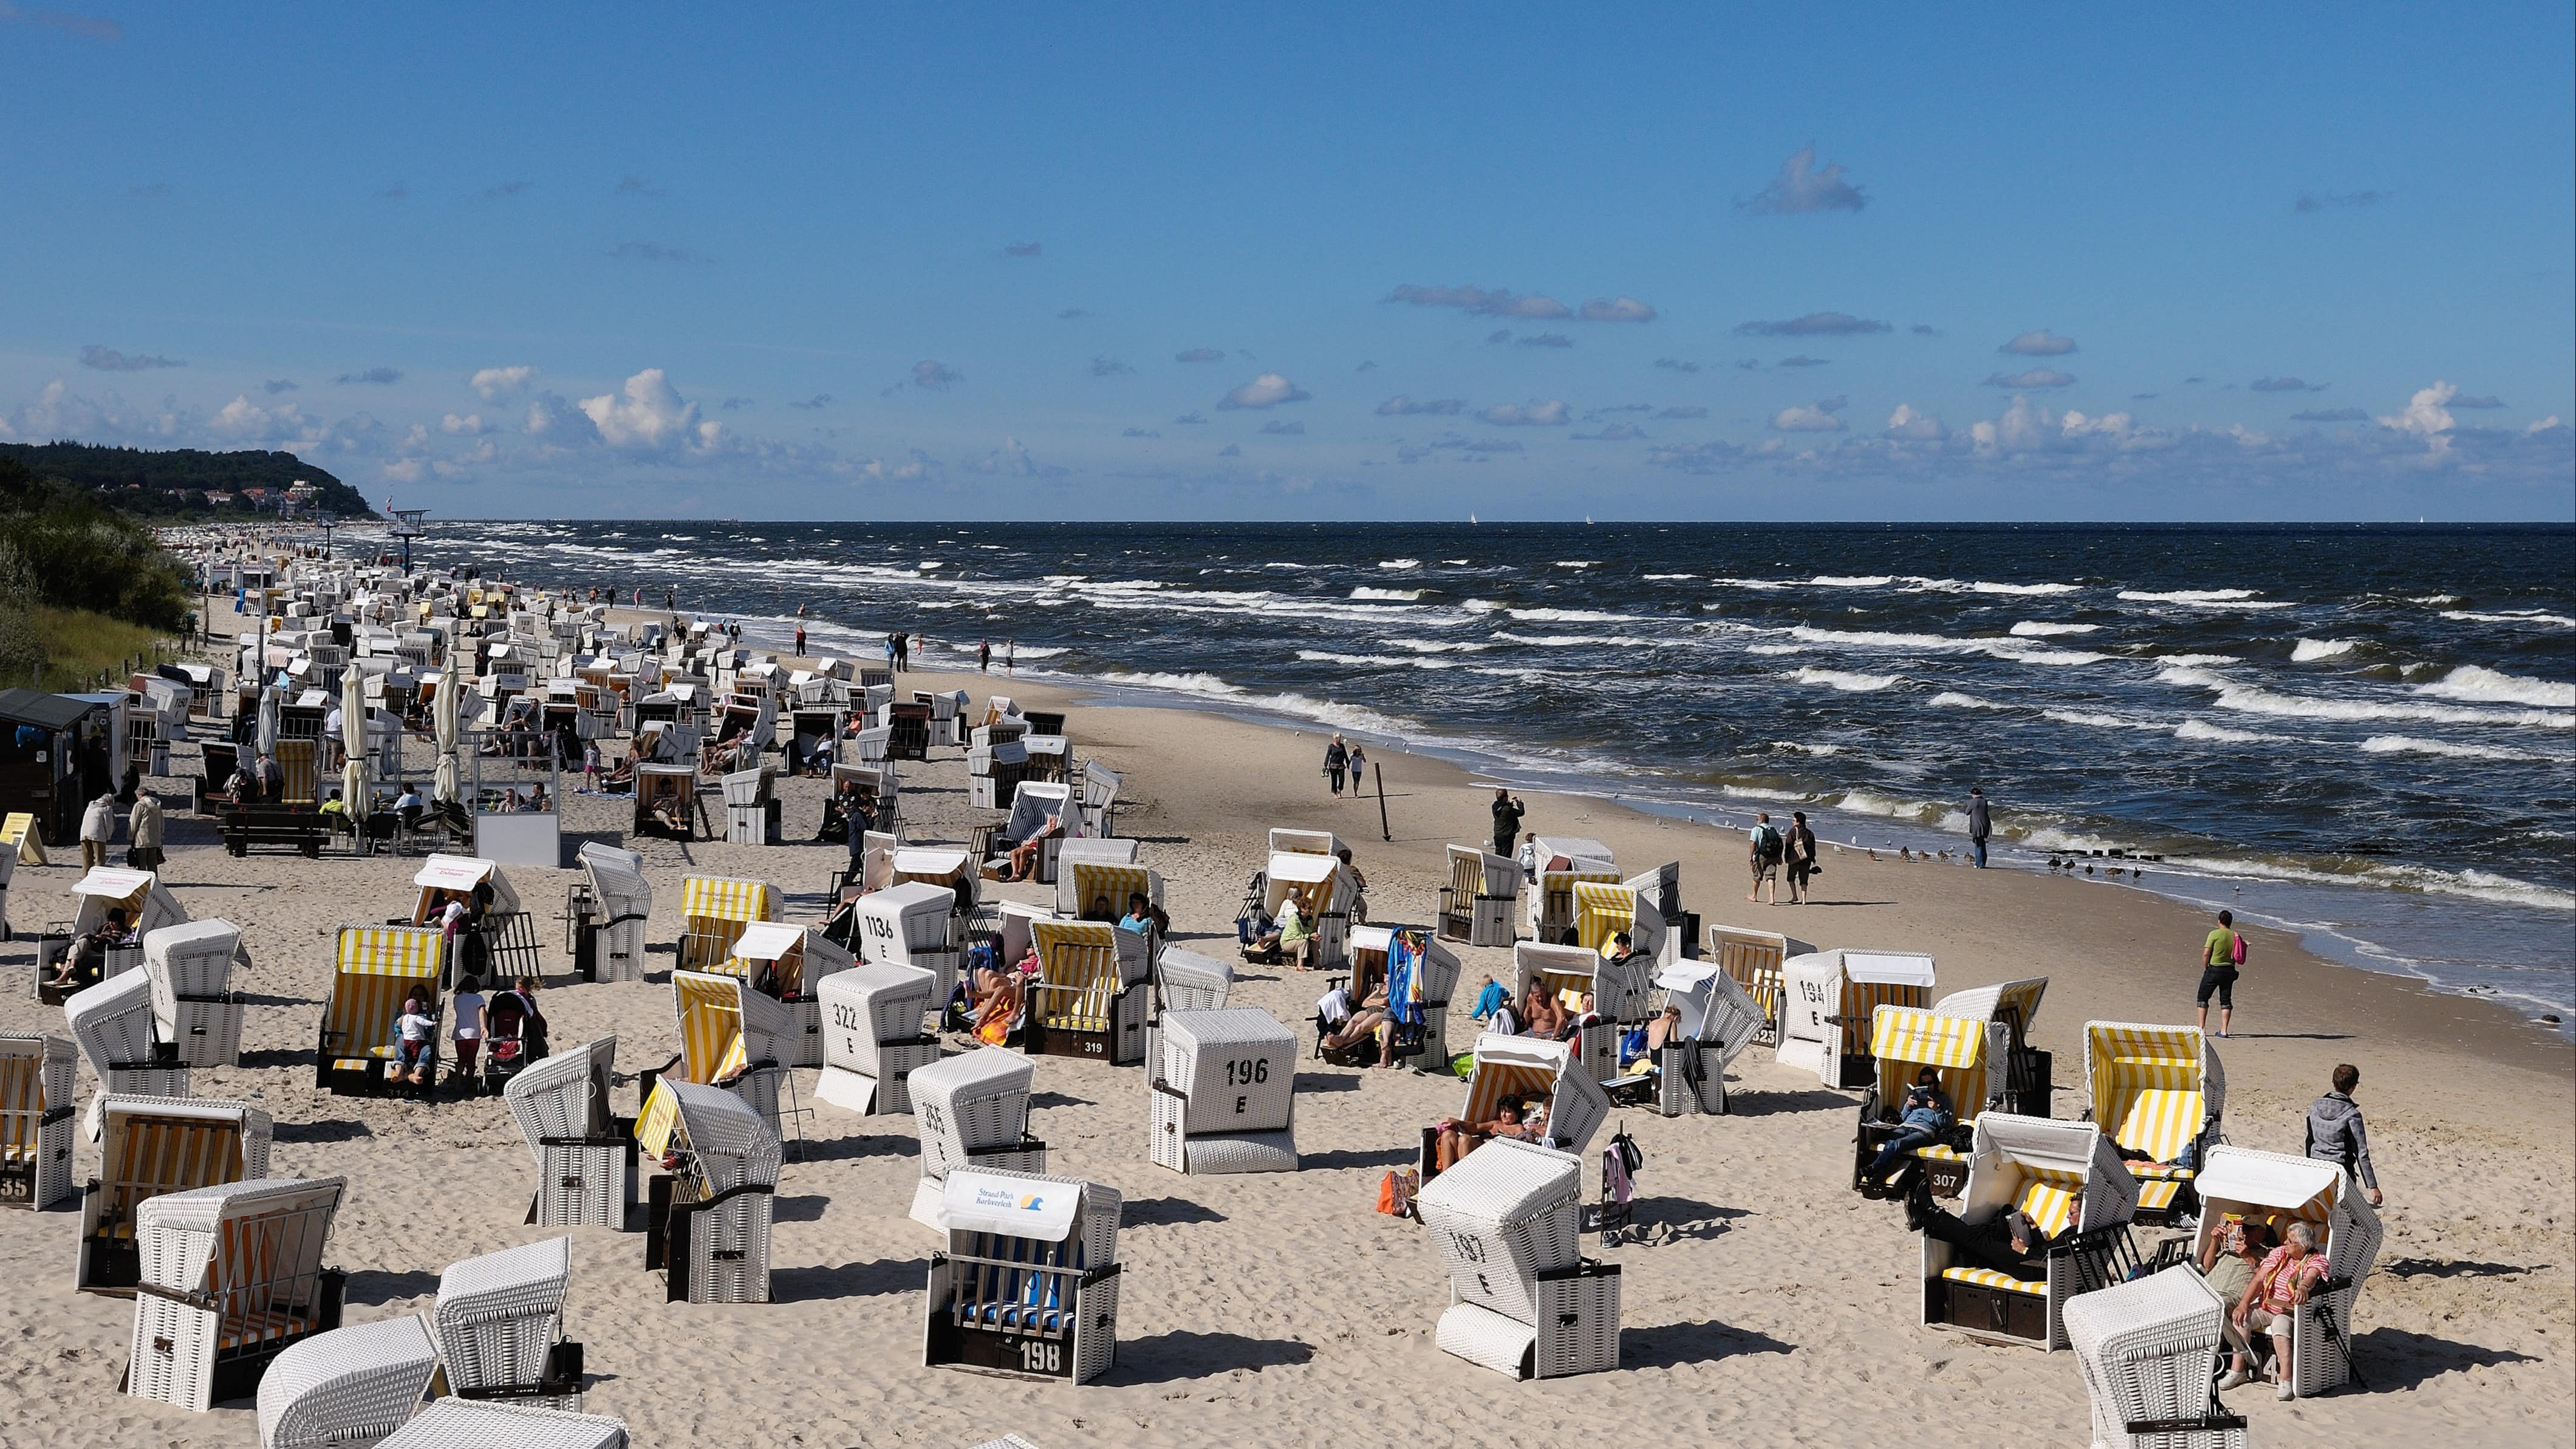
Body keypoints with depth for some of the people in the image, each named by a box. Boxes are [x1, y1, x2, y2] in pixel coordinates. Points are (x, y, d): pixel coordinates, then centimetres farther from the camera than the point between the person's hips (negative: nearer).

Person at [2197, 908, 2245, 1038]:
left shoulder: (2214, 934, -11)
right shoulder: (2236, 936, 4)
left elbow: (2206, 954, -15)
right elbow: (2239, 958, 4)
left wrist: (2205, 969, -3)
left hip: (2214, 969, -4)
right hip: (2229, 970, 4)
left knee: (2203, 998, 7)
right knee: (2226, 1000, 10)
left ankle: (2202, 1027, 1)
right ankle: (2224, 1030, 6)